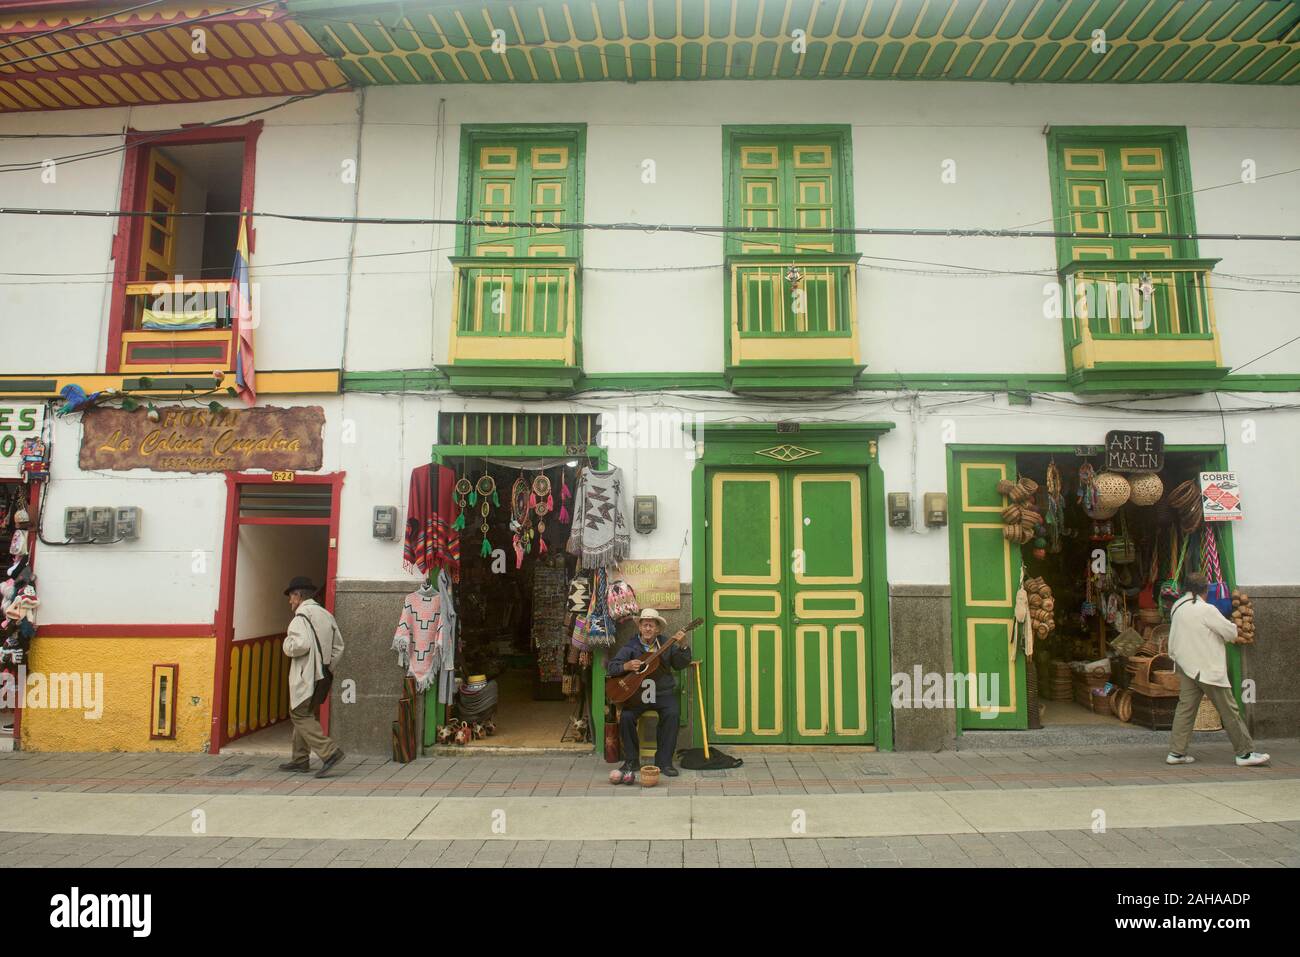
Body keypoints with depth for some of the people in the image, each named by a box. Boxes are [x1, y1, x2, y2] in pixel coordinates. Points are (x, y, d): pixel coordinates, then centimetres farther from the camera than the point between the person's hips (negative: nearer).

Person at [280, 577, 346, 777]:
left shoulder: (301, 616, -12)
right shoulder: (326, 615, 14)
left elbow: (301, 644, -25)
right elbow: (338, 646, 16)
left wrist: (288, 643, -6)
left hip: (305, 676, -9)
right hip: (320, 676, 9)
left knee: (301, 715, -4)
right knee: (305, 716, 17)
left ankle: (329, 752, -15)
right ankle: (300, 760, 23)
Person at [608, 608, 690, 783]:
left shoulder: (666, 644, 8)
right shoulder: (630, 646, 4)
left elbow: (679, 665, 2)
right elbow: (612, 667, -2)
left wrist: (682, 647, -14)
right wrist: (626, 666, -22)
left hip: (662, 693, 0)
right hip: (635, 693, 0)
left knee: (673, 714, -27)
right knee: (626, 717, -24)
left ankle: (664, 761, -13)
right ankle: (631, 760, -2)